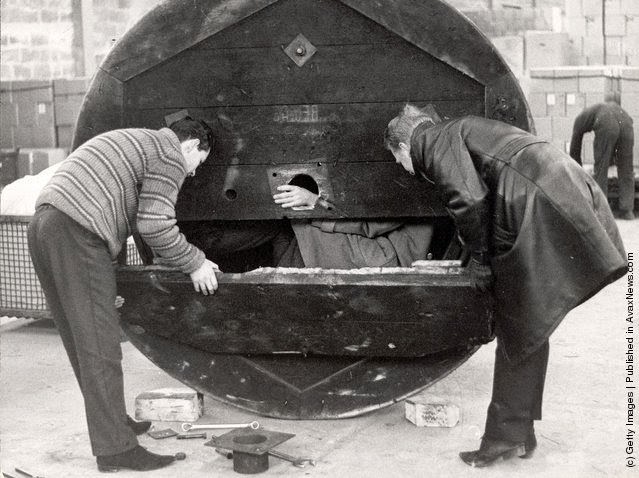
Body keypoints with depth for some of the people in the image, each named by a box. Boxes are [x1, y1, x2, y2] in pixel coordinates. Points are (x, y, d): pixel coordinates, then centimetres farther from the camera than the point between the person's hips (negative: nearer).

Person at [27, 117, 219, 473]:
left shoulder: (134, 142, 30)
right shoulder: (171, 156, 1)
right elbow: (154, 225, -9)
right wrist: (194, 263, 3)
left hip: (44, 225, 10)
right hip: (78, 233, -10)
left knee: (82, 339, 16)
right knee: (99, 343, -8)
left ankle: (113, 420, 29)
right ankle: (115, 449, -4)